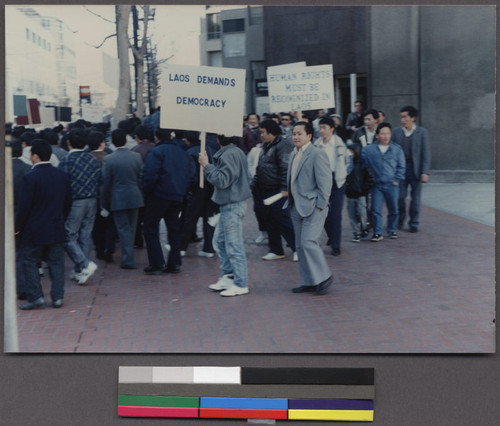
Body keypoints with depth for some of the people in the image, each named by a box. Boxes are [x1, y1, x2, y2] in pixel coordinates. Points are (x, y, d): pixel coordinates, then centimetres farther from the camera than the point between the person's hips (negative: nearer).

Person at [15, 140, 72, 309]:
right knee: (56, 262, 10)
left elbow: (24, 206, -15)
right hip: (57, 229, 5)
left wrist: (17, 227, -4)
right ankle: (57, 297, 10)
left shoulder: (30, 177, -16)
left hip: (34, 231, -5)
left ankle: (35, 297, 6)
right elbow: (68, 202, 10)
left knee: (30, 262, 7)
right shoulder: (62, 176, 3)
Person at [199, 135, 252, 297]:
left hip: (232, 206, -11)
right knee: (219, 241, 18)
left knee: (234, 245, -4)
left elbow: (222, 180, -23)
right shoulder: (237, 152, 13)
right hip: (228, 205, 11)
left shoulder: (228, 155, -19)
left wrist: (206, 165, -15)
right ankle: (228, 277, 25)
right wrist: (207, 165, 11)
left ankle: (240, 284, 4)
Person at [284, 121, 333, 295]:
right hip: (296, 207, 9)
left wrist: (320, 206, -17)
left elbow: (325, 182, -15)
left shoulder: (317, 154, -11)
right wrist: (290, 200, 14)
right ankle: (308, 282, 18)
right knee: (300, 246, 10)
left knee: (308, 242, -14)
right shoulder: (293, 154, 14)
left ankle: (324, 277, 3)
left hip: (312, 207, -9)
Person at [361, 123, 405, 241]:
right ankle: (377, 233, 7)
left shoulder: (397, 149, 5)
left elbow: (401, 166, 8)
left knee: (393, 209, 9)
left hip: (392, 185, 1)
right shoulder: (368, 149, 0)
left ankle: (392, 230, 25)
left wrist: (397, 180, 1)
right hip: (376, 185, -1)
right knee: (376, 210, -2)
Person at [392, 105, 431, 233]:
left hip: (415, 169, -1)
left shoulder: (422, 132, 0)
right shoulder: (396, 132, 6)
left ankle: (414, 223, 16)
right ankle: (400, 221, 22)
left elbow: (426, 154, -2)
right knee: (400, 196, 0)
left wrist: (425, 172, -9)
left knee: (415, 198, 4)